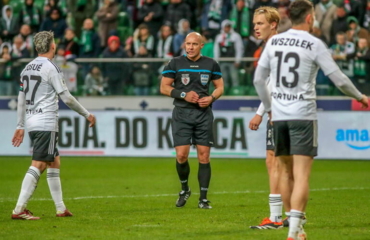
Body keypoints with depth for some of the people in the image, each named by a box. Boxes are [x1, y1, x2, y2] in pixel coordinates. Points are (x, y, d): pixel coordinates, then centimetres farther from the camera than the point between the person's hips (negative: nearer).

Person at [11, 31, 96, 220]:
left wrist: (20, 126, 22)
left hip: (32, 122, 9)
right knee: (38, 165, -10)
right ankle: (19, 210, -17)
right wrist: (87, 114, 1)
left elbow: (21, 98, 17)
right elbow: (66, 98, -11)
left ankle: (60, 208, 18)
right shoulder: (50, 68, -11)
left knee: (54, 162, 16)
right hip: (46, 123, -9)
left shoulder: (28, 68, 12)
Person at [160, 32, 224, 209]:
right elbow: (164, 87, 1)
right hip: (181, 114, -1)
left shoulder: (211, 64, 6)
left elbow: (220, 86, 13)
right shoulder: (175, 64, 1)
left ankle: (203, 198, 5)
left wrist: (211, 98, -7)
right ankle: (184, 189, 18)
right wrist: (184, 95, -13)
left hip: (204, 114, 1)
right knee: (181, 155, -9)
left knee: (204, 156, -2)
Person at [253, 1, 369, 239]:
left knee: (285, 172, 15)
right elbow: (339, 79, -5)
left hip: (278, 115, 5)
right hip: (303, 115, -5)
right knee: (301, 176, -6)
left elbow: (258, 79, 11)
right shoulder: (314, 45, -6)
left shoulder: (273, 42, 7)